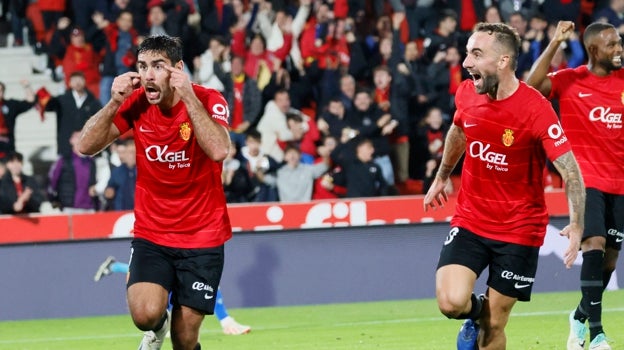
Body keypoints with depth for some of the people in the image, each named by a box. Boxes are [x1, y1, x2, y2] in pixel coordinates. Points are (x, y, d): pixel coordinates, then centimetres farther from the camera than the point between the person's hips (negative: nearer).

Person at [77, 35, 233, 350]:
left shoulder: (207, 101, -14)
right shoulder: (136, 103, -5)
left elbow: (218, 151, -32)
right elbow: (86, 146, -10)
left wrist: (188, 96, -34)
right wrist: (114, 102, -22)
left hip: (203, 238, -2)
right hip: (151, 236, 2)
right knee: (145, 313, -22)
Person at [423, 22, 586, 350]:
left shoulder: (536, 109, -21)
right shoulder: (466, 94, -5)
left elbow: (571, 172, -22)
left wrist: (576, 226, -35)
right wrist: (442, 177, 30)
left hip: (519, 231, -3)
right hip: (469, 221, 3)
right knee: (452, 302, -18)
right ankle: (475, 313, 18)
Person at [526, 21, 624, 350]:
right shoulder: (569, 80, -5)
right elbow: (533, 84, -21)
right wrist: (554, 44, -25)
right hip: (586, 179, -4)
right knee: (595, 245, -20)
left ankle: (581, 316, 31)